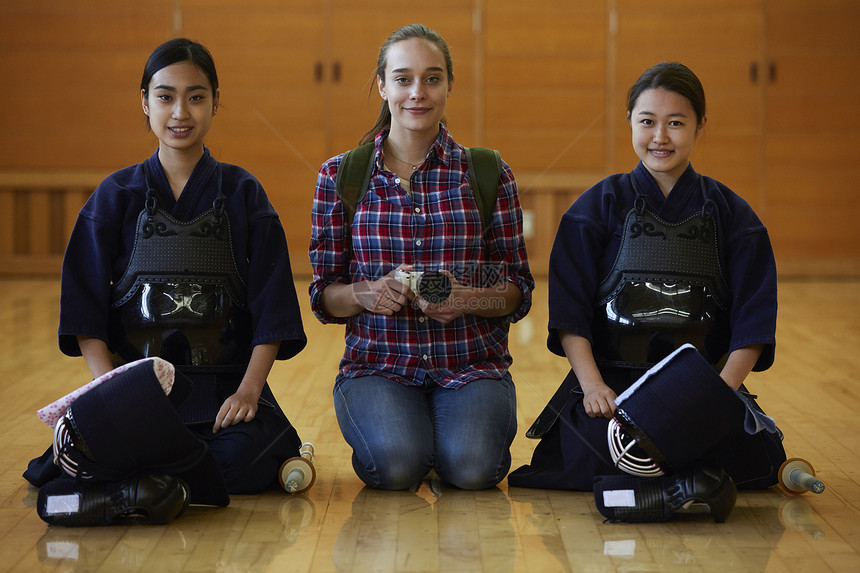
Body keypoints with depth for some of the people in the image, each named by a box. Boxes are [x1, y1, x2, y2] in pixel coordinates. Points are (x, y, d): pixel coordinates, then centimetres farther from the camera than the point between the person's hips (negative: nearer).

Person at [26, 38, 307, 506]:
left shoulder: (242, 193, 6)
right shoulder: (116, 196, 7)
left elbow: (271, 308, 2)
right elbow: (85, 311, 3)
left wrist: (249, 389, -12)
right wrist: (114, 394, -11)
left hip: (225, 379, 0)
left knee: (238, 465, -30)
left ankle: (281, 448, 5)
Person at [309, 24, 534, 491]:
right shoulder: (339, 176, 4)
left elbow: (518, 291, 5)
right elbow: (324, 295, 6)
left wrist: (468, 299, -16)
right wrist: (367, 293, -16)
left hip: (472, 363, 0)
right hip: (379, 363, 0)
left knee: (472, 465, -28)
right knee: (398, 464, -29)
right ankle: (385, 420, 7)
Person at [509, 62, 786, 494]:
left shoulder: (730, 214, 10)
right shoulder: (599, 206, 7)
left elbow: (752, 322, 5)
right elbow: (569, 310, 0)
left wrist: (722, 390, -11)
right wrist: (592, 384, -14)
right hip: (612, 380, -1)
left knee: (751, 456, -27)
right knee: (592, 455, -31)